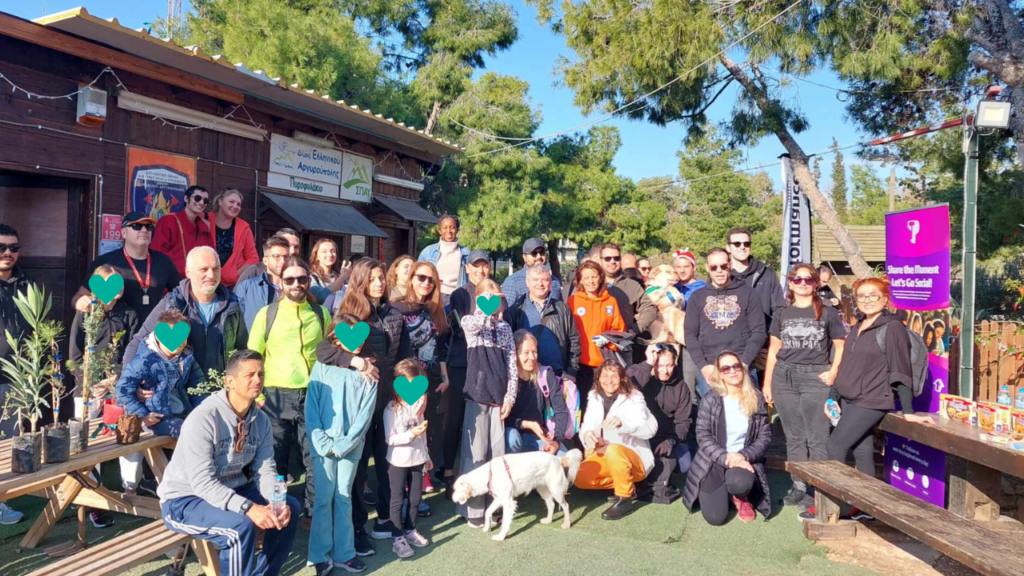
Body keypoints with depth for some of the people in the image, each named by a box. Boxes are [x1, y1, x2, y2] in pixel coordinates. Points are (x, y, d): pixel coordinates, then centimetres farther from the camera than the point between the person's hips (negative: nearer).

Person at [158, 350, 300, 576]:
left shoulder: (261, 420, -3)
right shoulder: (203, 419, -26)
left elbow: (265, 470, -6)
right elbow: (203, 483, -30)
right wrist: (248, 508, -38)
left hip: (230, 491, 8)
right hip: (185, 499, -7)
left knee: (290, 507, -5)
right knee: (241, 525, -32)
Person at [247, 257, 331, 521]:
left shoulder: (321, 314, 7)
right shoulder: (267, 313, 2)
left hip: (313, 396, 1)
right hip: (276, 397, -1)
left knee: (316, 459, 5)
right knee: (274, 460, 8)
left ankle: (314, 513, 19)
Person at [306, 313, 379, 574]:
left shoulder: (369, 371, 2)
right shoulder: (322, 367, -1)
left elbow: (366, 412, -3)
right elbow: (311, 407, -3)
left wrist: (343, 444, -10)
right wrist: (322, 442, -12)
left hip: (351, 446, 1)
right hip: (323, 445, -1)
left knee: (344, 497, 10)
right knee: (323, 498, 2)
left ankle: (343, 552, 19)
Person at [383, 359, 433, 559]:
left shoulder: (418, 404, 2)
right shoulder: (392, 409, -17)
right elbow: (390, 439, -19)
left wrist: (426, 455, 15)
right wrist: (411, 434, -30)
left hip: (417, 459, 6)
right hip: (398, 462, -6)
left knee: (416, 498, 14)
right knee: (398, 500, 6)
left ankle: (410, 530, 31)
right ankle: (398, 538, 14)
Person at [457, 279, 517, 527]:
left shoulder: (505, 328, 11)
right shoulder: (470, 322, 2)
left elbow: (512, 364, 7)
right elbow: (477, 322, -27)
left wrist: (510, 396, 1)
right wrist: (490, 301, -24)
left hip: (499, 396, 4)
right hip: (477, 394, -3)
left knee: (497, 451, 6)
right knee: (476, 451, -1)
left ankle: (493, 504, 19)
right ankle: (473, 508, 9)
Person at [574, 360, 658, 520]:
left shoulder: (633, 398, -13)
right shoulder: (594, 398, 3)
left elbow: (651, 428, -26)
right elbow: (586, 426, -2)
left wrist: (623, 423, -45)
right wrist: (586, 435, -28)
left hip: (634, 459, -6)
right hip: (603, 457, 6)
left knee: (613, 450, -36)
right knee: (580, 478, -15)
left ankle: (624, 499, -17)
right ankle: (625, 485, 6)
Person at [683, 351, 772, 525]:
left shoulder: (757, 400, 1)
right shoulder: (710, 400, -6)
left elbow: (765, 437, -1)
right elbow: (703, 437, -9)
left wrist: (744, 456, -17)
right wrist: (726, 458, -23)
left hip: (744, 460, 1)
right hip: (713, 462, -1)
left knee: (740, 483, -36)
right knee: (715, 518, -14)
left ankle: (741, 497, 5)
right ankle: (718, 491, 23)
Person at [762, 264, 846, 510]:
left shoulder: (827, 313, 5)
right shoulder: (781, 314, 12)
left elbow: (840, 346, 5)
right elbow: (774, 349, 12)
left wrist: (834, 372, -10)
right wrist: (767, 383, 8)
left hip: (815, 378, -3)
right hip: (784, 378, 3)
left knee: (817, 438, -2)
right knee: (794, 436, 9)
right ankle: (798, 487, 17)